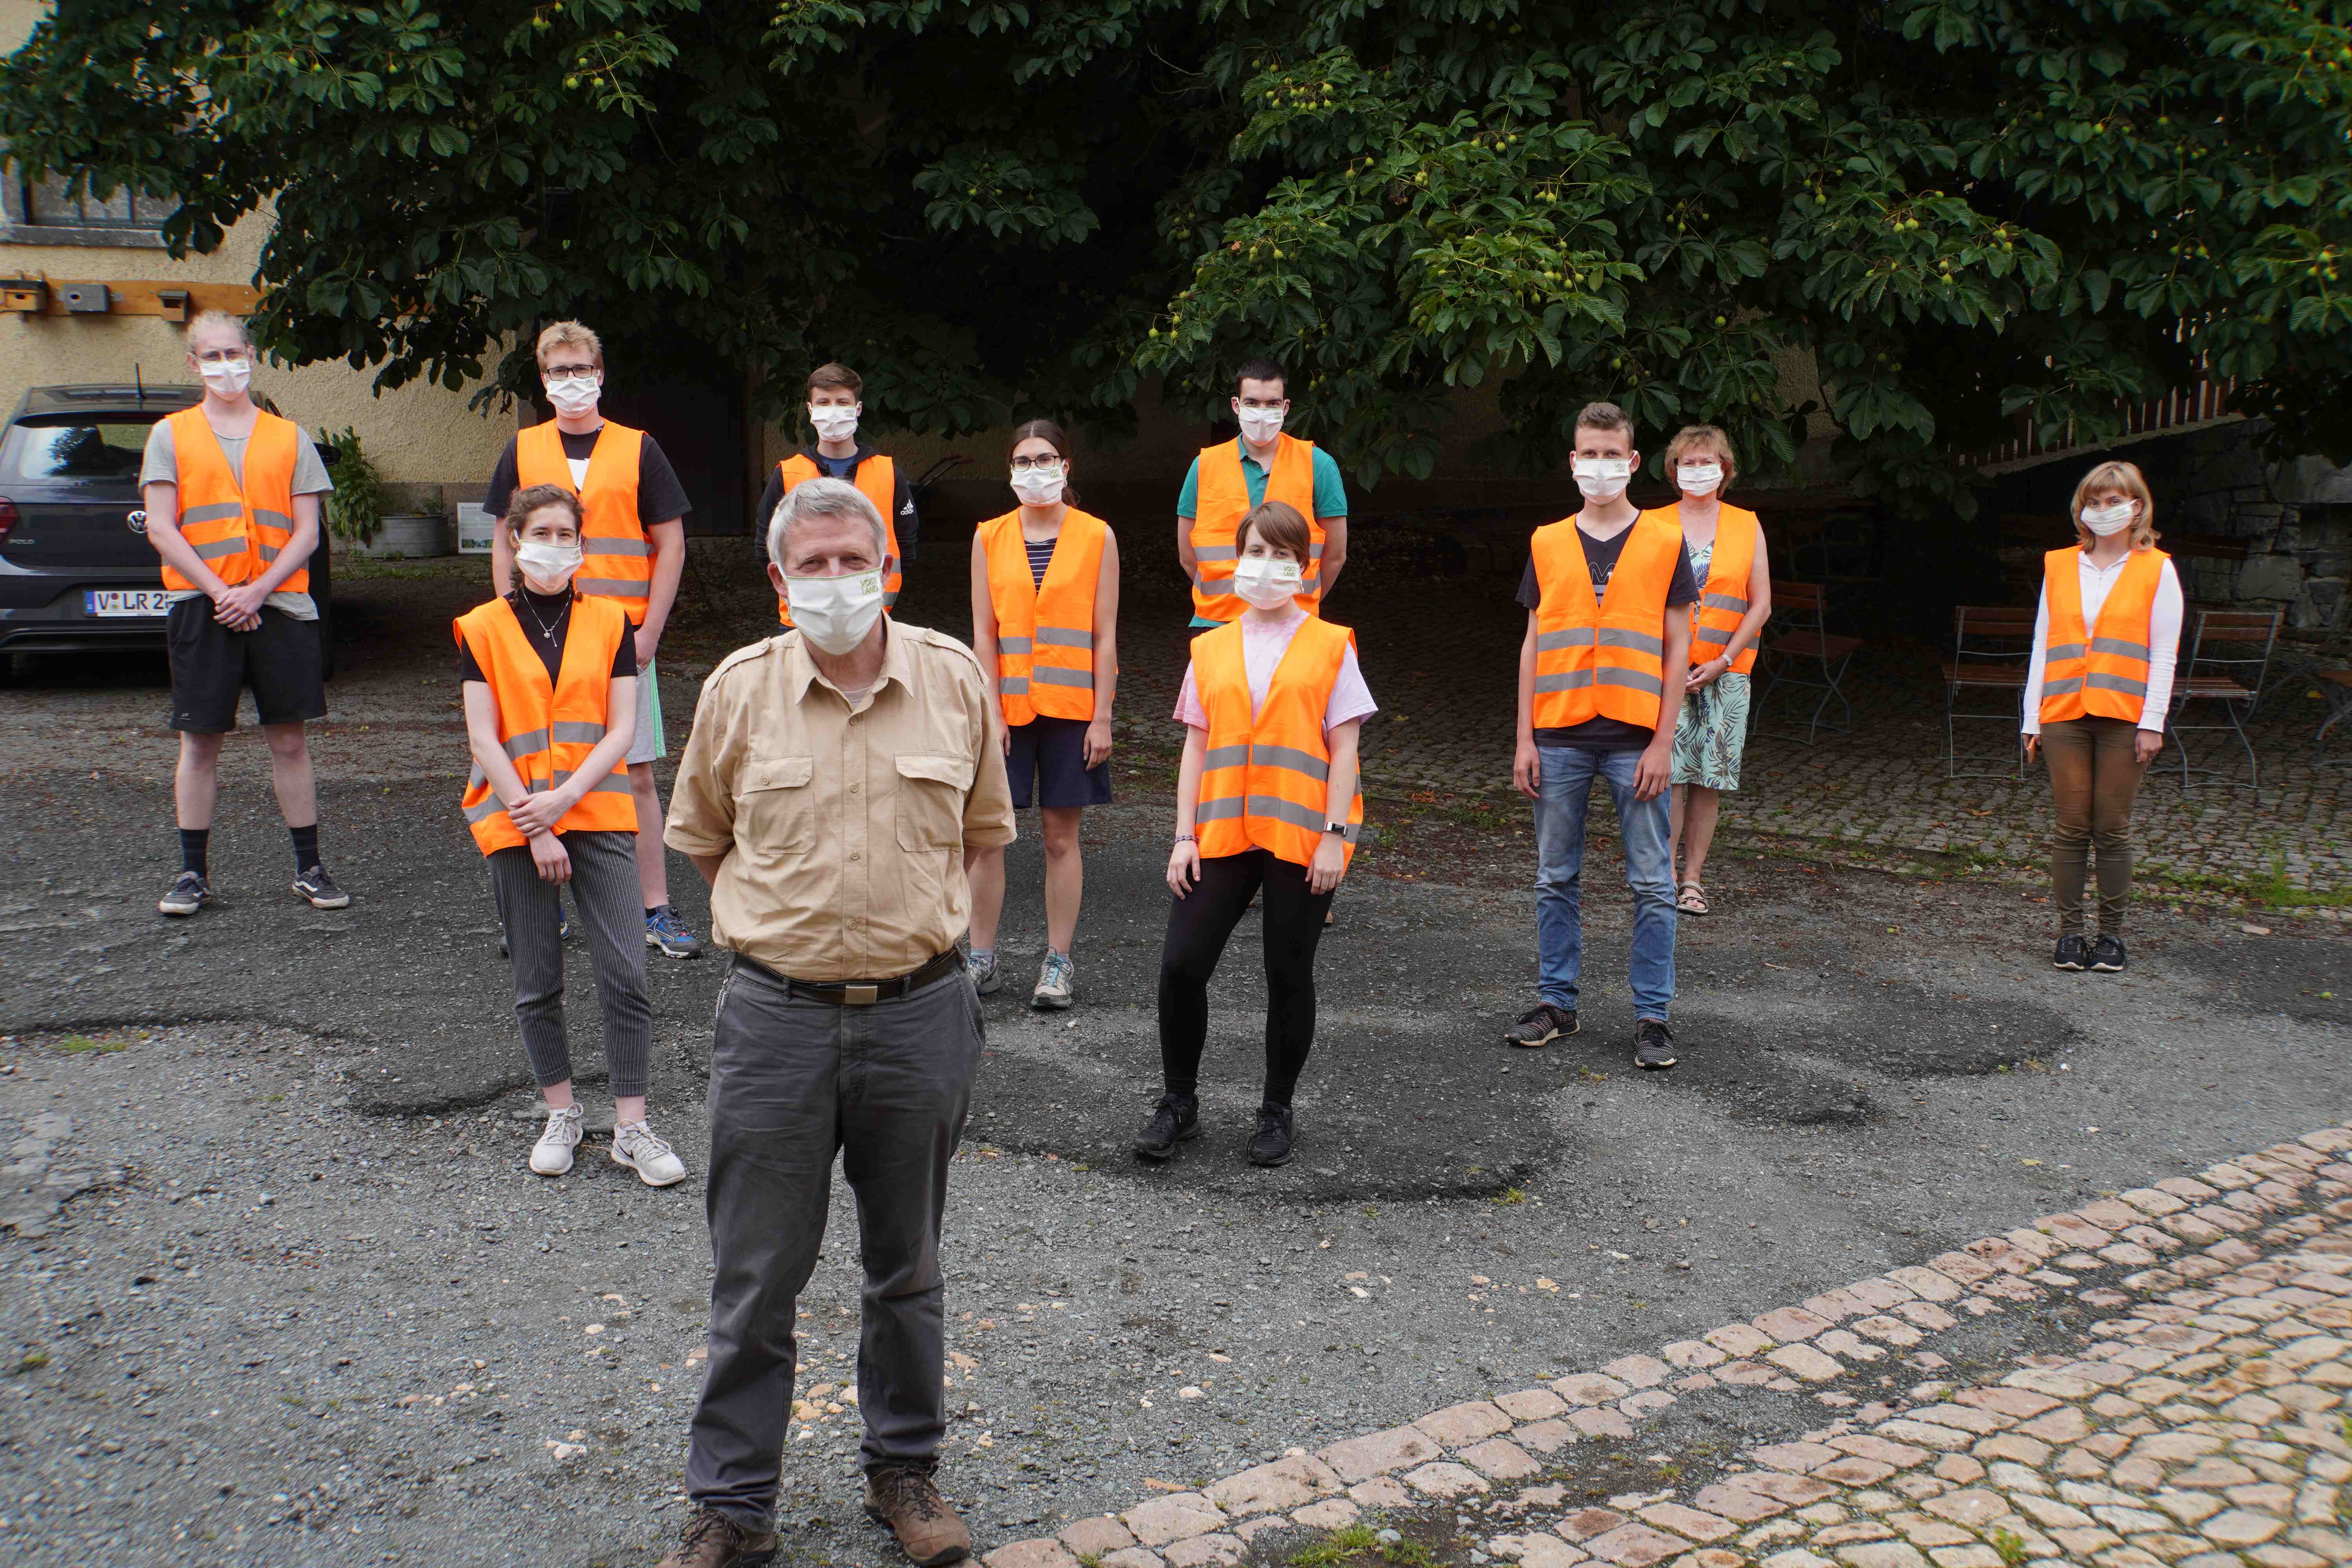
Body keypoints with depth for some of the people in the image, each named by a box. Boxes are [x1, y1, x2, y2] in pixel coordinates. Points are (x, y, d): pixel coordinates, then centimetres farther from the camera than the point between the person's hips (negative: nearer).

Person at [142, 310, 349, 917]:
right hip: (201, 607, 0)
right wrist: (220, 592, -11)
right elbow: (161, 530, 0)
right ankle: (193, 872, 12)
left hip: (279, 605, 1)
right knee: (200, 740, 4)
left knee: (289, 738, 3)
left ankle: (309, 868, 10)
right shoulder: (171, 434, 8)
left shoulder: (289, 437, 10)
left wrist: (257, 591, -10)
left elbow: (307, 532, 3)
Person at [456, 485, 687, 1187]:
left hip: (599, 816, 0)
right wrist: (534, 829, -11)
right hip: (516, 824, 0)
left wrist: (563, 798, -13)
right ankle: (562, 1113, 24)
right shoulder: (484, 629, 3)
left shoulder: (609, 621, 6)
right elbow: (484, 741, -3)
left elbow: (622, 729, 0)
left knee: (625, 973, -7)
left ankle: (631, 1127, 2)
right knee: (537, 982, 7)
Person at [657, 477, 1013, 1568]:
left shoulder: (956, 679, -2)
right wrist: (785, 917, 11)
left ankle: (904, 1471, 35)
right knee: (755, 1280, 8)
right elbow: (699, 837, 12)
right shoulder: (738, 689, -3)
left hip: (921, 1016, 1)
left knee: (907, 1268, 16)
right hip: (776, 1017, -1)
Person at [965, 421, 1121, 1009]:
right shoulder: (990, 537, 5)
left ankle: (1058, 963, 14)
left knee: (1062, 834, 4)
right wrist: (991, 712, -5)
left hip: (1071, 706, -1)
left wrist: (1102, 717, -5)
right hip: (1006, 706, 2)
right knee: (984, 835, 1)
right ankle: (982, 960, 15)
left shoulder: (1096, 536, 1)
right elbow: (984, 633, 3)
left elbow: (1104, 635, 0)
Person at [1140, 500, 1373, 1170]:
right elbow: (1196, 745, 10)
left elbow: (1344, 747, 0)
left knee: (1289, 975, 6)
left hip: (1302, 838, -2)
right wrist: (1184, 837, 3)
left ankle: (1277, 1112, 23)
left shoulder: (1330, 646, 4)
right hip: (1222, 834, 2)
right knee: (1181, 965, -5)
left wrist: (1335, 836, -8)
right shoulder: (1211, 649, 12)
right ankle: (1179, 1102, 15)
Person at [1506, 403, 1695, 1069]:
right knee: (1556, 880, 8)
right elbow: (1533, 646, 10)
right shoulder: (1548, 544, 8)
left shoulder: (1664, 541, 3)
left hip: (1634, 737, -2)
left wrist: (1663, 742, -6)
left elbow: (1676, 648, 2)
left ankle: (1652, 1016, 10)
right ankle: (1558, 1003, 19)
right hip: (1560, 737, 2)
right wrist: (1525, 739, 3)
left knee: (1652, 884, 1)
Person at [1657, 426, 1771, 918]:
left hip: (1725, 671, 1)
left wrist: (1722, 662, -6)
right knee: (1670, 772, -8)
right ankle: (1667, 874, 0)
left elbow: (1761, 605, 5)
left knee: (1711, 777, 1)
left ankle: (1693, 877, 10)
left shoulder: (1747, 526, 8)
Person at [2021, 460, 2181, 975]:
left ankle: (2111, 935, 11)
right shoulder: (2059, 566, 12)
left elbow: (2163, 655, 1)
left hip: (2124, 719, -2)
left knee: (2113, 830, 2)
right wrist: (2032, 719, 6)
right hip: (2064, 717, 2)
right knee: (2071, 828, 2)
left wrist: (2152, 722, -7)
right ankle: (2070, 933, 9)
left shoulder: (2156, 570, 5)